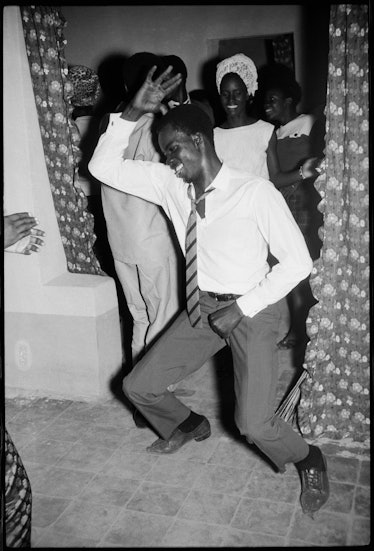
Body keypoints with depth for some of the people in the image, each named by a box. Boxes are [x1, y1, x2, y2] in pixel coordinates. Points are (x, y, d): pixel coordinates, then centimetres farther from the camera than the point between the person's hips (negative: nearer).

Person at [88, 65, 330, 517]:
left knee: (254, 423, -16)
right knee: (139, 386, 5)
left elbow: (298, 261, -16)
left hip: (251, 311, -5)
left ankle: (309, 462, 19)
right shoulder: (168, 184, -4)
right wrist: (131, 114, -16)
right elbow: (103, 168, -3)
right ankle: (188, 426, 38)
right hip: (201, 308, 6)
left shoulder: (256, 193, -20)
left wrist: (242, 309, -17)